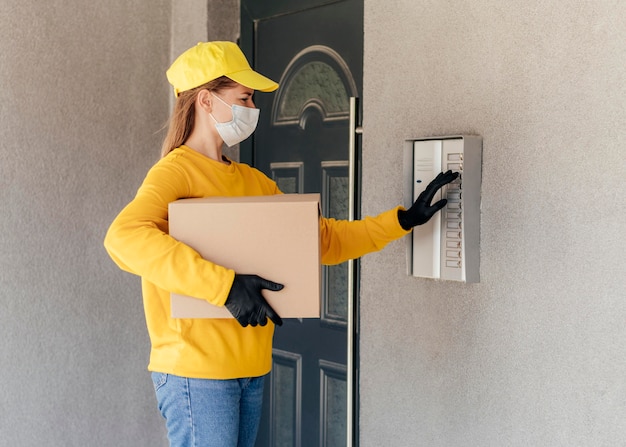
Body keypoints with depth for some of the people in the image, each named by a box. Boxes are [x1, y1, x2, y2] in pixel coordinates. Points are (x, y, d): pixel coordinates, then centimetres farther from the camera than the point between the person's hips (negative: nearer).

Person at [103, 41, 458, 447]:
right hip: (196, 370, -7)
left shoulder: (255, 182, 15)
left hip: (251, 369, 8)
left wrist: (404, 219, 10)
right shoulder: (175, 172, -10)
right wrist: (225, 284, -34)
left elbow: (325, 239, 19)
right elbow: (124, 237, -29)